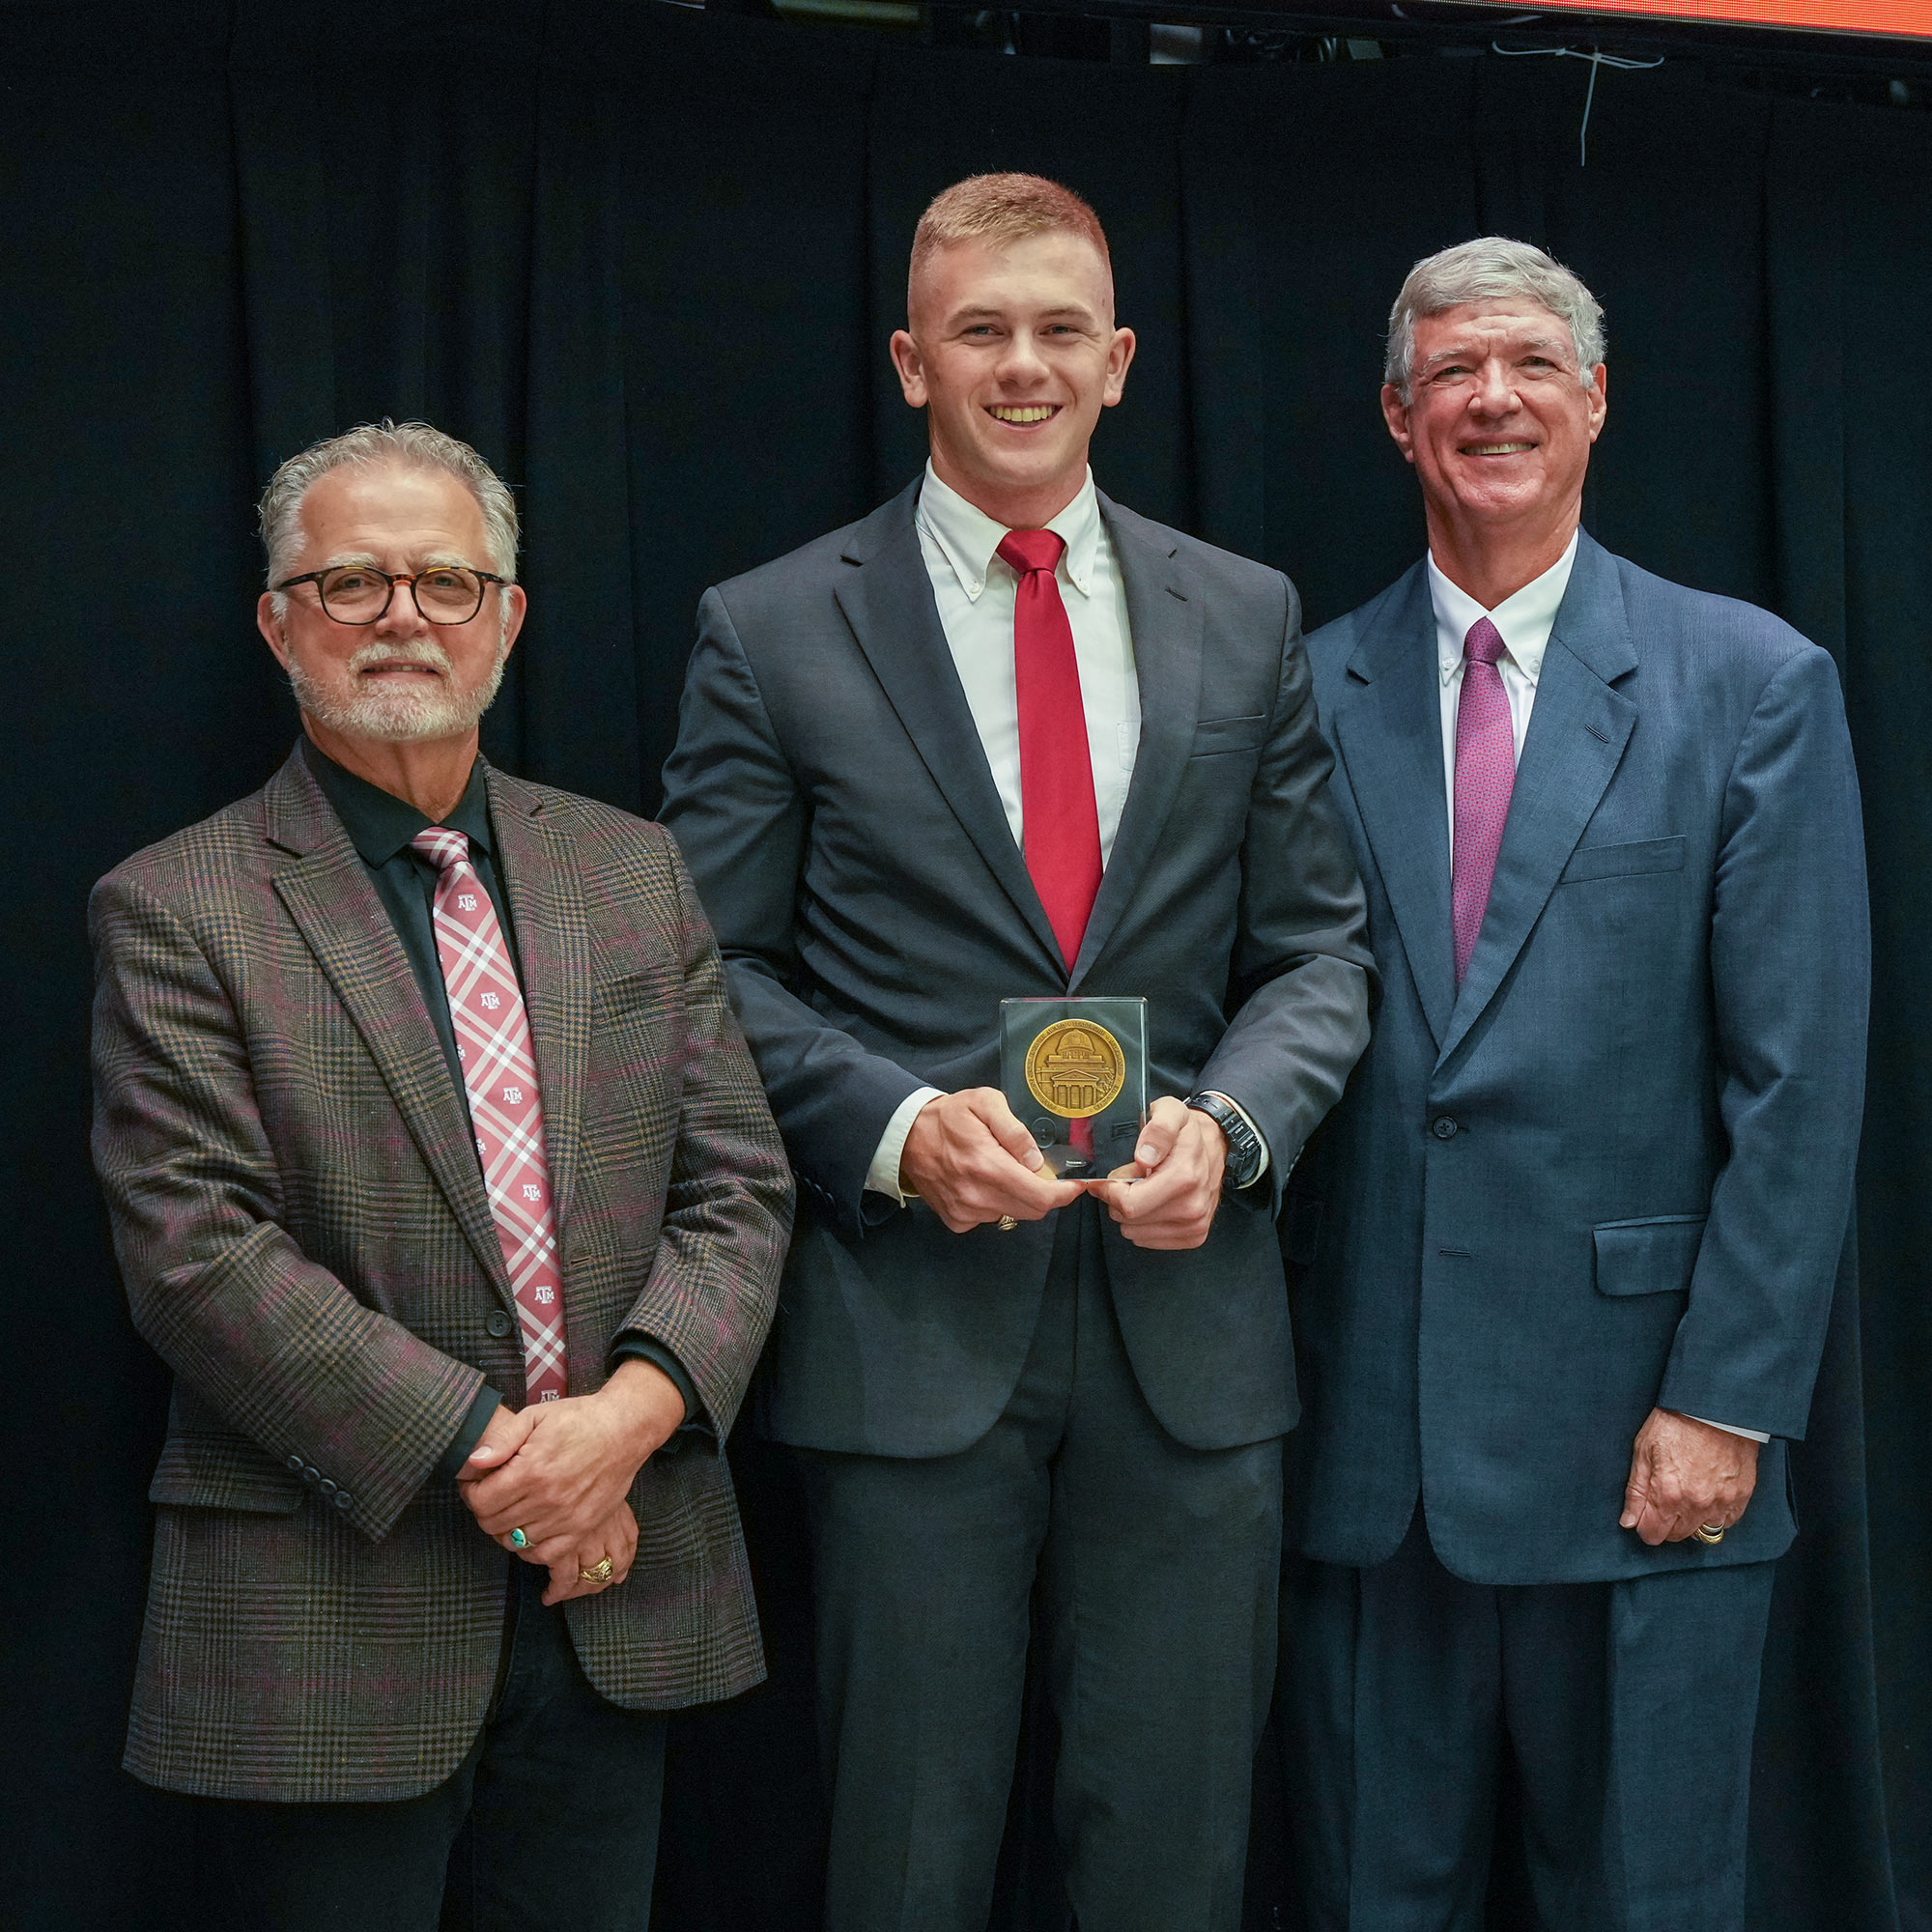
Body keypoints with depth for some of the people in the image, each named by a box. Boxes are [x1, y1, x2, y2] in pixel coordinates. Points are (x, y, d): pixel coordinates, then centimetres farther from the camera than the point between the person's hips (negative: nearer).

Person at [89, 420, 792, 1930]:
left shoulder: (633, 873, 10)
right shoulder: (176, 911, -3)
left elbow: (738, 1188, 6)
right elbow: (199, 1256, -12)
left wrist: (631, 1409, -12)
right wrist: (482, 1452, -16)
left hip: (617, 1616, 4)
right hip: (330, 1623, -4)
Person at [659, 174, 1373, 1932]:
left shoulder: (1247, 619, 9)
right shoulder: (771, 632, 2)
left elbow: (1317, 946, 9)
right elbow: (718, 965, 1)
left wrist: (1230, 1124, -10)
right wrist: (897, 1126, -15)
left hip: (1189, 1314, 2)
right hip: (908, 1323, -2)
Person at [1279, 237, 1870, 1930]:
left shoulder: (1755, 683, -1)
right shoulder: (1312, 694, 6)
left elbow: (1799, 1083, -4)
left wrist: (1729, 1403, -9)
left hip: (1641, 1425, -2)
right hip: (1366, 1429, 2)